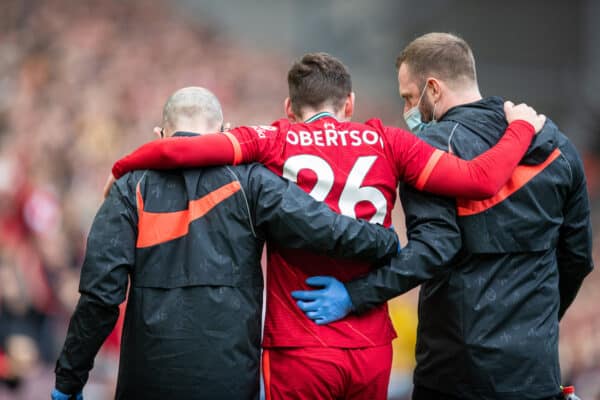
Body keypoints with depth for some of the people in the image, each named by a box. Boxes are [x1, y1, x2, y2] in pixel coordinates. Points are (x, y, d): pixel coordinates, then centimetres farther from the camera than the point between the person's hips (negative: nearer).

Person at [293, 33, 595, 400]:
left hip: (460, 368, -5)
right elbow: (578, 256, 15)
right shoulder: (556, 144, 10)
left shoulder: (434, 145, -9)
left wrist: (354, 295, -22)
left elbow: (434, 248, -21)